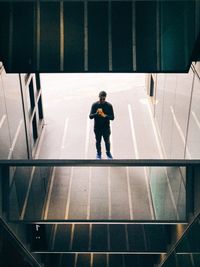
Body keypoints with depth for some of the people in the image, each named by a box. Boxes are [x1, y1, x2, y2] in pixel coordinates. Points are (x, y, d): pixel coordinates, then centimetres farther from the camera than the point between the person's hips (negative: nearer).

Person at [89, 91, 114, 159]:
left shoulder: (109, 105, -8)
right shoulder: (94, 105, -7)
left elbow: (112, 117, -9)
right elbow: (90, 116, -8)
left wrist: (104, 115, -26)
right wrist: (96, 114, -28)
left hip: (106, 127, 0)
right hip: (97, 127, 0)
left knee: (107, 141, 11)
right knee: (98, 141, 13)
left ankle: (108, 153, 34)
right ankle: (98, 153, 34)